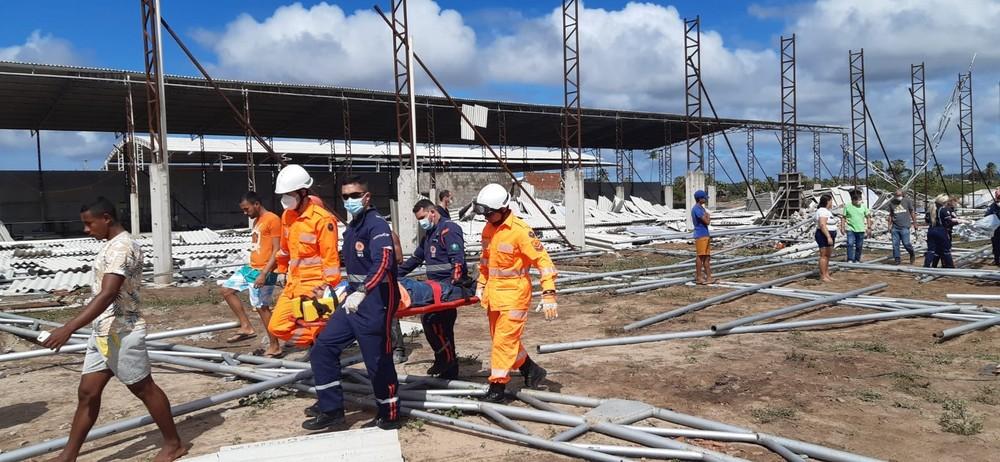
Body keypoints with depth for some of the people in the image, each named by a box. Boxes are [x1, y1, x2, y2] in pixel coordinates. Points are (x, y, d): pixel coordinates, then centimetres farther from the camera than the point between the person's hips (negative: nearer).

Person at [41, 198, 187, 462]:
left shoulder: (122, 247, -20)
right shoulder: (113, 245, 13)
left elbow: (107, 295, -30)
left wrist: (69, 328, -34)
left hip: (121, 333, -9)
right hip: (103, 332, 9)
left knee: (144, 388, 2)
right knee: (87, 392, 12)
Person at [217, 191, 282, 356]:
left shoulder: (273, 220, -14)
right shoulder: (256, 221, 16)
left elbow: (277, 251, -18)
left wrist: (264, 273, -22)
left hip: (264, 271, -10)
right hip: (250, 267, 10)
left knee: (262, 307, -4)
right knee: (226, 289, 10)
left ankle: (275, 347, 6)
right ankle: (246, 327, 12)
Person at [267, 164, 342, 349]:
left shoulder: (322, 218, -18)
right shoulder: (287, 215, 9)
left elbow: (330, 256, -18)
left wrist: (329, 286, -17)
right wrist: (282, 271, 28)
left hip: (315, 285, -8)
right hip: (293, 284, 8)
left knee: (316, 330, -2)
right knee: (277, 327, 5)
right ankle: (314, 342, 18)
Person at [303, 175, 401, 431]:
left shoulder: (377, 224, -14)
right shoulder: (351, 228, 15)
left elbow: (382, 263, -30)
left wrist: (361, 292, -41)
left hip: (375, 300, -9)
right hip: (353, 299, 9)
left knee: (378, 361, -1)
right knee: (323, 348, 7)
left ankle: (389, 416, 17)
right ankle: (331, 409, 17)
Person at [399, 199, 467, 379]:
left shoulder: (449, 229, -8)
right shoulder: (429, 234, 23)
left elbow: (458, 259, -19)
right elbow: (416, 258, 32)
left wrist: (453, 285, -28)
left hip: (448, 287, -9)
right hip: (436, 287, 9)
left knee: (432, 320, -18)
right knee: (441, 326, 8)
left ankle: (446, 360, -5)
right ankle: (447, 365, 15)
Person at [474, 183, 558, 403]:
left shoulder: (520, 230, -18)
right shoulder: (488, 229, 6)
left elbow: (543, 261, -19)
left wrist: (549, 294, -22)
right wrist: (481, 285, 19)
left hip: (514, 294, -8)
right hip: (494, 293, 8)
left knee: (504, 339, -4)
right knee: (501, 338, 16)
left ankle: (497, 386, 6)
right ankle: (531, 370, 33)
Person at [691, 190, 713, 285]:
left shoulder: (701, 208, 16)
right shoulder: (696, 209, -16)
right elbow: (707, 221, -18)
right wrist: (708, 216, 1)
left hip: (705, 235, 10)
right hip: (700, 236, -10)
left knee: (707, 256, 10)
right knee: (700, 256, -5)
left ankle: (708, 277, 14)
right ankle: (698, 278, 1)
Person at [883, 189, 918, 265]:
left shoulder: (907, 201, 2)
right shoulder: (892, 203, 7)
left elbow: (912, 213, 9)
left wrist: (914, 224, 9)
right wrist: (889, 225, 11)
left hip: (904, 227, -3)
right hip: (895, 227, 3)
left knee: (906, 243, -6)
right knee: (895, 244, 1)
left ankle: (912, 254, 22)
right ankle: (896, 259, 9)